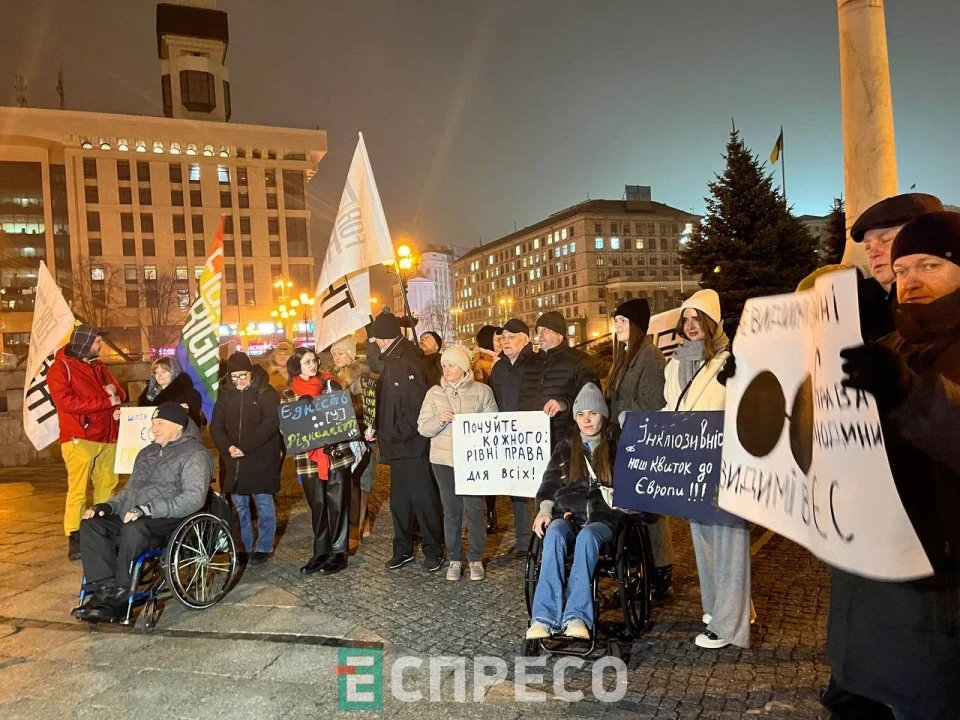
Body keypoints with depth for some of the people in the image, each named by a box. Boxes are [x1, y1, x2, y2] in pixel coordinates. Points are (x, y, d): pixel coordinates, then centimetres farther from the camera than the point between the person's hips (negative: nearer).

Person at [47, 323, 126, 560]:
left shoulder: (98, 366, 18)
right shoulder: (60, 368, -3)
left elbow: (119, 394, 23)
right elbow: (66, 401, -16)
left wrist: (115, 391, -3)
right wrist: (106, 402, -16)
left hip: (107, 437, 7)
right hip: (79, 439, -6)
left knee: (107, 487, 8)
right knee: (78, 490, -7)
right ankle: (74, 539, -3)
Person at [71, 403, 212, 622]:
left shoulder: (194, 454, -6)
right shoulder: (147, 453, 22)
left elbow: (194, 497, -20)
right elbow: (130, 490, 29)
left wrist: (148, 510, -27)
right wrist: (108, 506, 8)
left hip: (170, 522, -8)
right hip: (133, 519, 8)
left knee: (135, 529, -35)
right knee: (91, 524, -13)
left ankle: (119, 595, -21)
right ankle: (105, 589, -19)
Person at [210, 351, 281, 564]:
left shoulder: (265, 393, -6)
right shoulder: (225, 393, 7)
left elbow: (271, 423, -14)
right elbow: (216, 426, 6)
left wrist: (245, 447, -19)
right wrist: (228, 447, -12)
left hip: (262, 459, -4)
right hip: (234, 461, 4)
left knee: (264, 503, 3)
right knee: (239, 505, 11)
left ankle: (264, 547, 15)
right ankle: (244, 546, 23)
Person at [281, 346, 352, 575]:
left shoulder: (330, 385, 3)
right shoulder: (288, 396, 5)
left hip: (337, 454, -1)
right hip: (308, 459, 1)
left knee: (338, 505, 3)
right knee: (317, 507, 11)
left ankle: (339, 552, 14)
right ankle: (321, 553, 23)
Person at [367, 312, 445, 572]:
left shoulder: (408, 364, -18)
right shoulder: (391, 362, 11)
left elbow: (416, 411, -22)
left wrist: (389, 435, -17)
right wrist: (377, 429, 0)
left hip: (412, 446, -9)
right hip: (398, 446, 9)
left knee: (423, 501, 3)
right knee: (399, 501, 16)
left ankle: (433, 551, 16)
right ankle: (403, 549, 29)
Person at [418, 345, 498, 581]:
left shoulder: (482, 391, 2)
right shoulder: (434, 393, 8)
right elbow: (423, 428, 3)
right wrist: (440, 420, -14)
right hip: (444, 459, 2)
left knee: (474, 508, -1)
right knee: (451, 510, 7)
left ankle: (476, 559, 15)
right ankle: (455, 559, 20)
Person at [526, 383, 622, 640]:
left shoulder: (617, 448, 15)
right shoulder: (565, 448, 21)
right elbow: (549, 485, 18)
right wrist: (545, 510, -1)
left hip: (603, 519, -1)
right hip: (568, 515, 2)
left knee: (587, 536, -37)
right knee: (554, 534, -34)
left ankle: (576, 617, -43)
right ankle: (544, 618, -41)